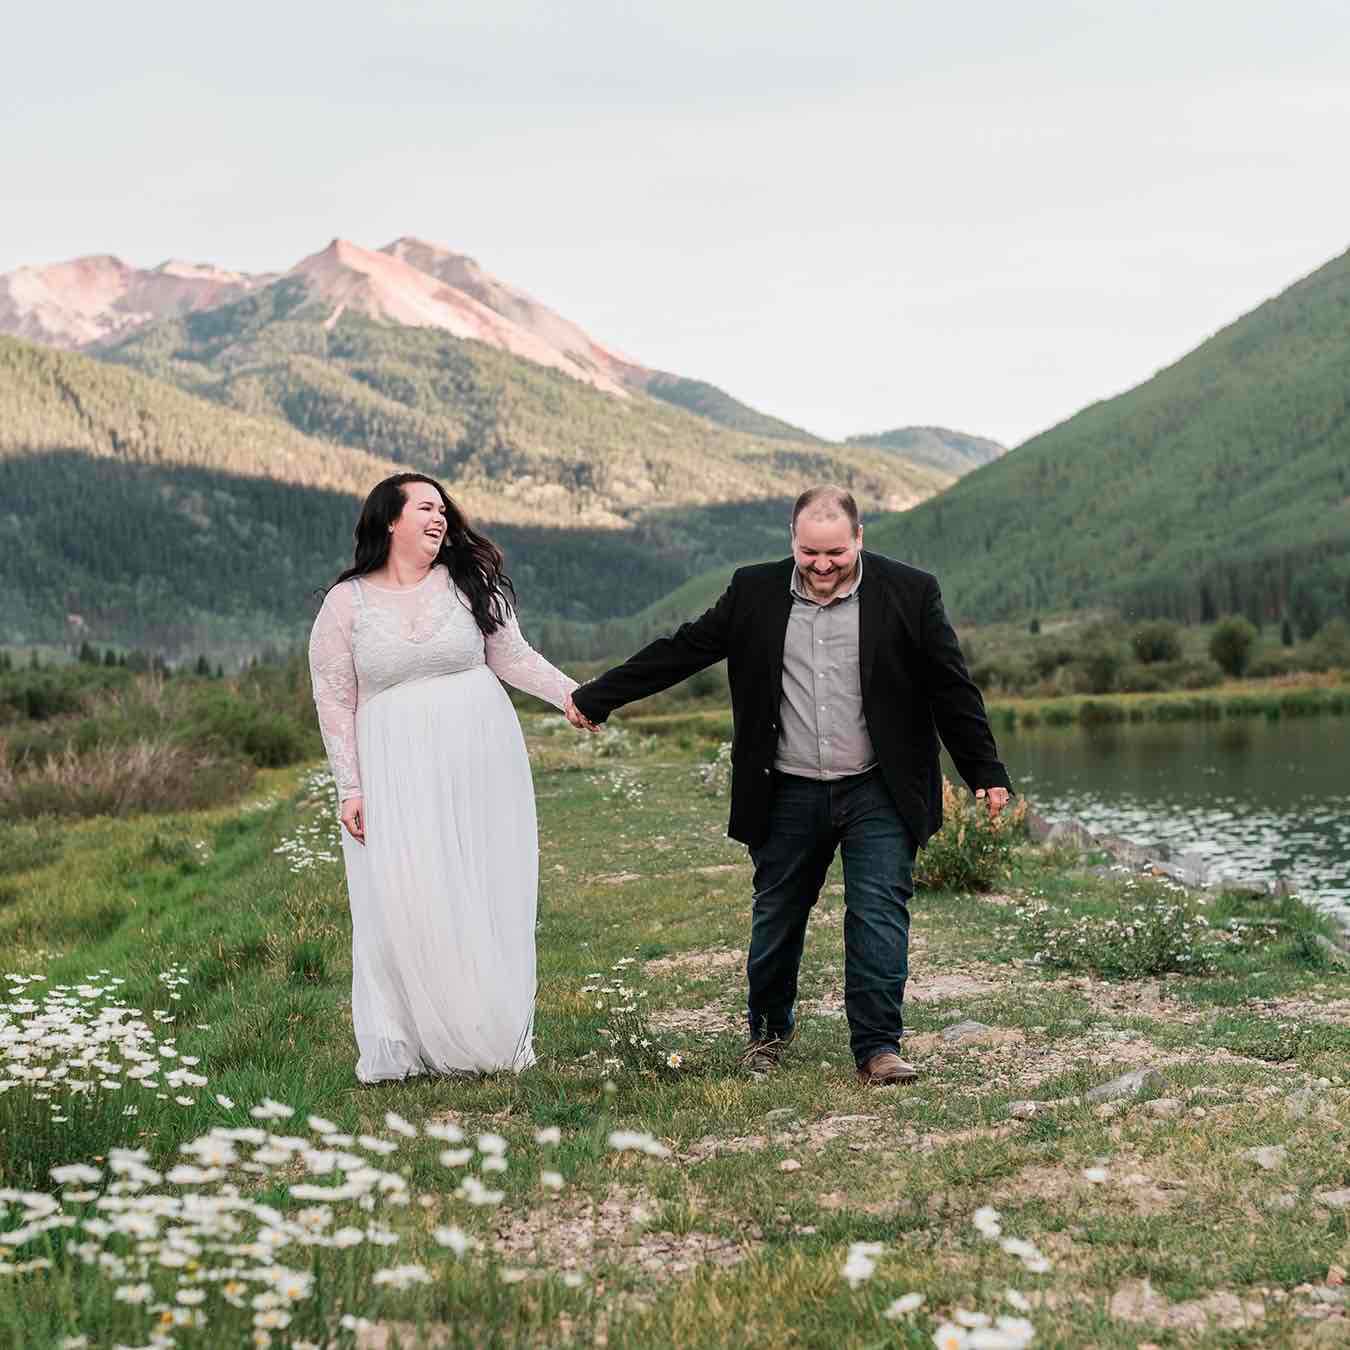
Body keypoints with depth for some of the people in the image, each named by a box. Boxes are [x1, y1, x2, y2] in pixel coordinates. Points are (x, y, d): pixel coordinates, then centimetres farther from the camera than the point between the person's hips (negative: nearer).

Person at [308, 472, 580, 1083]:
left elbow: (513, 656, 9)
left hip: (481, 761, 2)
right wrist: (350, 788, -3)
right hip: (395, 771, -1)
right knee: (402, 900, -4)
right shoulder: (345, 603, 0)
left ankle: (497, 1034, 16)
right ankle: (398, 1044, 7)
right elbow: (334, 700, 2)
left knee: (487, 894, 5)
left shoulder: (469, 584, 4)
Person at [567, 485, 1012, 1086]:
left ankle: (877, 1046, 2)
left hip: (878, 793, -2)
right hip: (789, 795, 2)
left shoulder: (909, 592, -4)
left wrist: (986, 771, 0)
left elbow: (952, 689, 0)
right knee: (775, 916, 13)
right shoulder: (755, 592, 0)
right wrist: (596, 697, 5)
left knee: (879, 913, -6)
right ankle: (768, 1029, 33)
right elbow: (681, 650, 5)